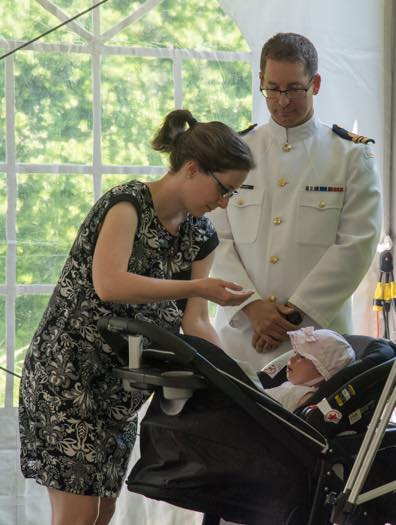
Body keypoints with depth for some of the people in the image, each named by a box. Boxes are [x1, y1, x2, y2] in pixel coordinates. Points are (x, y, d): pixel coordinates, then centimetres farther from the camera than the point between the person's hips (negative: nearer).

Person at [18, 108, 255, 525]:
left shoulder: (200, 237, 8)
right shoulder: (129, 203, -14)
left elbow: (193, 323, 3)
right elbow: (108, 284, -28)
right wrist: (198, 287, -27)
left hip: (121, 386, 8)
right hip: (68, 372, -8)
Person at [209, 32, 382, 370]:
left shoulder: (352, 156, 6)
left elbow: (357, 244, -4)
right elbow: (218, 240, 5)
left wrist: (296, 312, -11)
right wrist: (252, 305, -10)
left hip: (317, 333, -2)